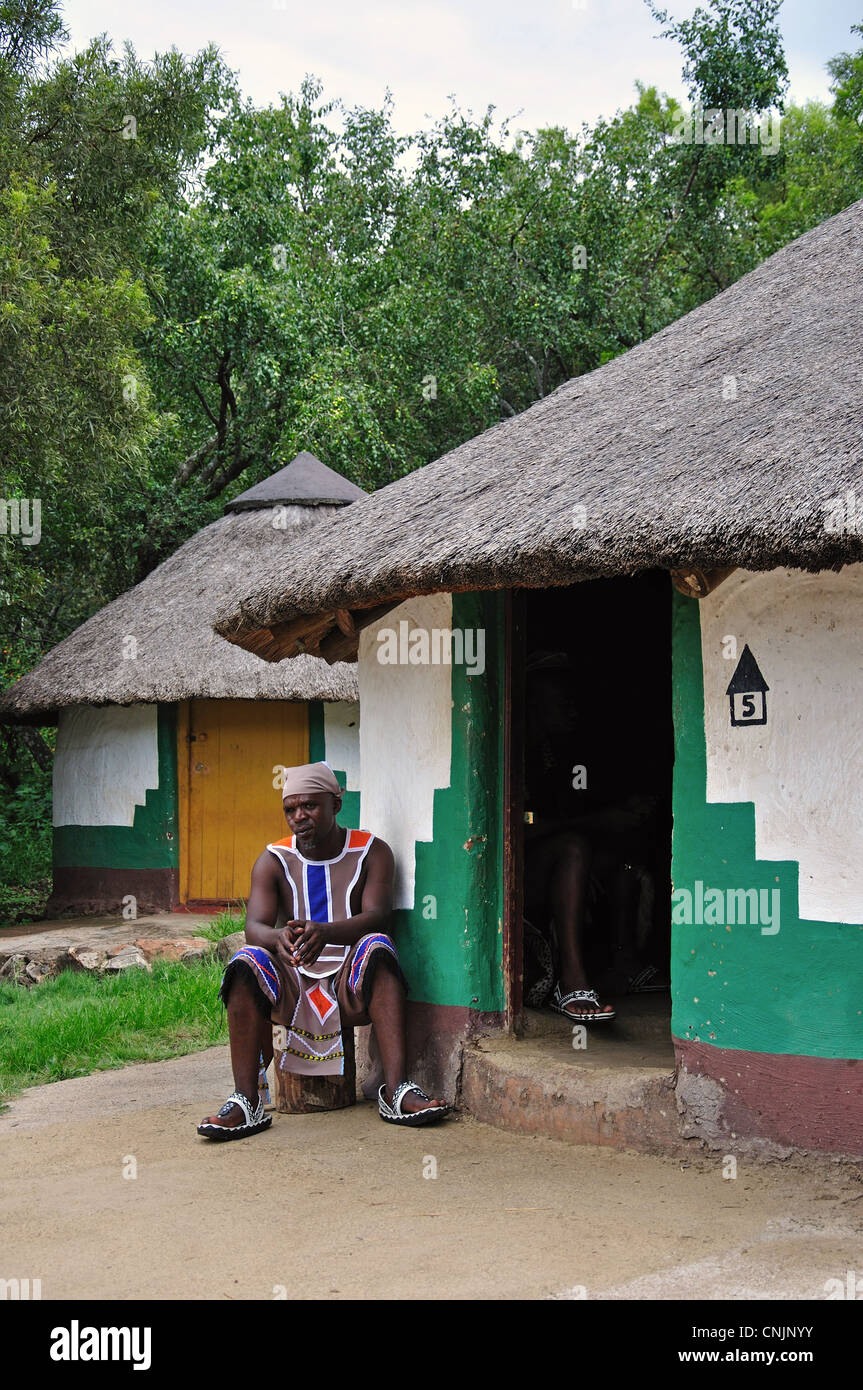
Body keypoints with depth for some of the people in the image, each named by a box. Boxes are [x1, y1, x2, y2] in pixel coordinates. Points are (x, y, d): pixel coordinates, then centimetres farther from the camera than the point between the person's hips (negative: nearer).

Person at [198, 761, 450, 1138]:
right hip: (292, 986, 1)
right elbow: (254, 925, -11)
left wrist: (325, 932, -38)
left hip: (351, 982, -1)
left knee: (377, 946, -32)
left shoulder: (372, 852, 1)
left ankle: (396, 1092, -39)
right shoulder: (273, 861, 4)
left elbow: (376, 915, -16)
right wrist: (279, 937, -38)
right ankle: (246, 1101, -34)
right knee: (246, 961, -29)